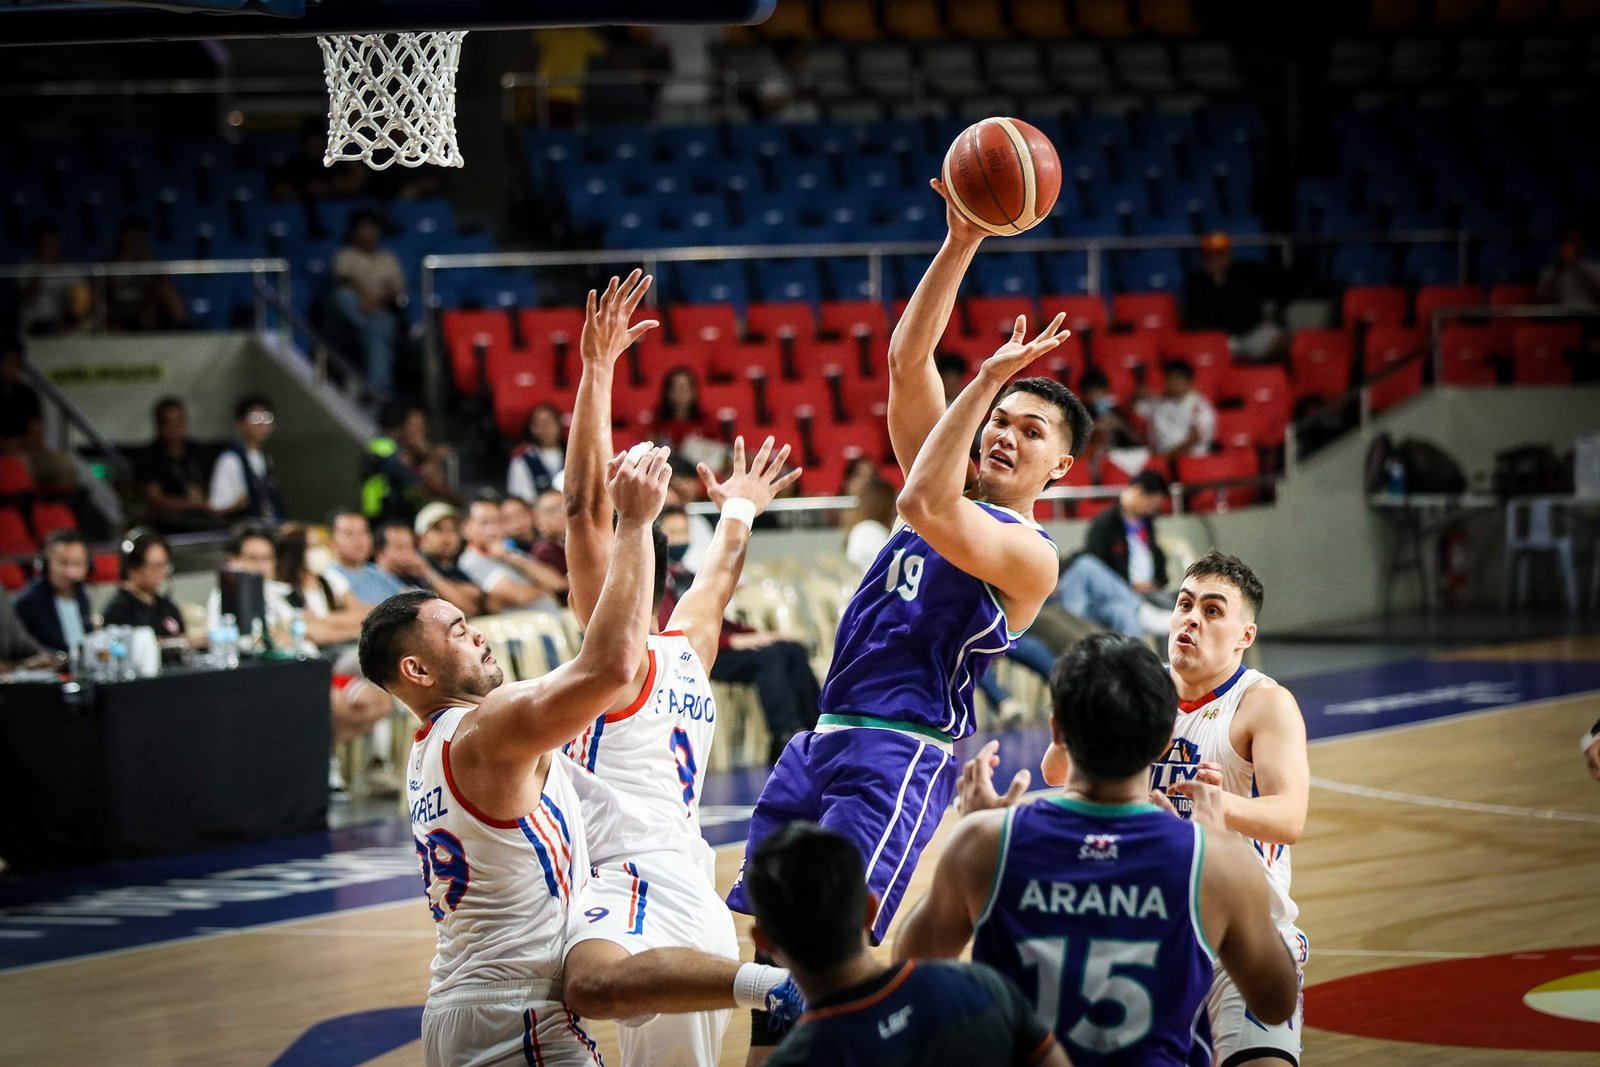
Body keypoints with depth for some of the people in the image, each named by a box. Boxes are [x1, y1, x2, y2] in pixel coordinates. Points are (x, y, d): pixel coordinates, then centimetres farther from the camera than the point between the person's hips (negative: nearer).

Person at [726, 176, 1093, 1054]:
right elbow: (905, 361, 7)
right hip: (823, 741, 8)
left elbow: (922, 504, -25)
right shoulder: (956, 494, 15)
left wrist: (990, 375, -22)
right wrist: (961, 245, -3)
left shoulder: (1030, 556, -8)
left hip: (899, 756, -8)